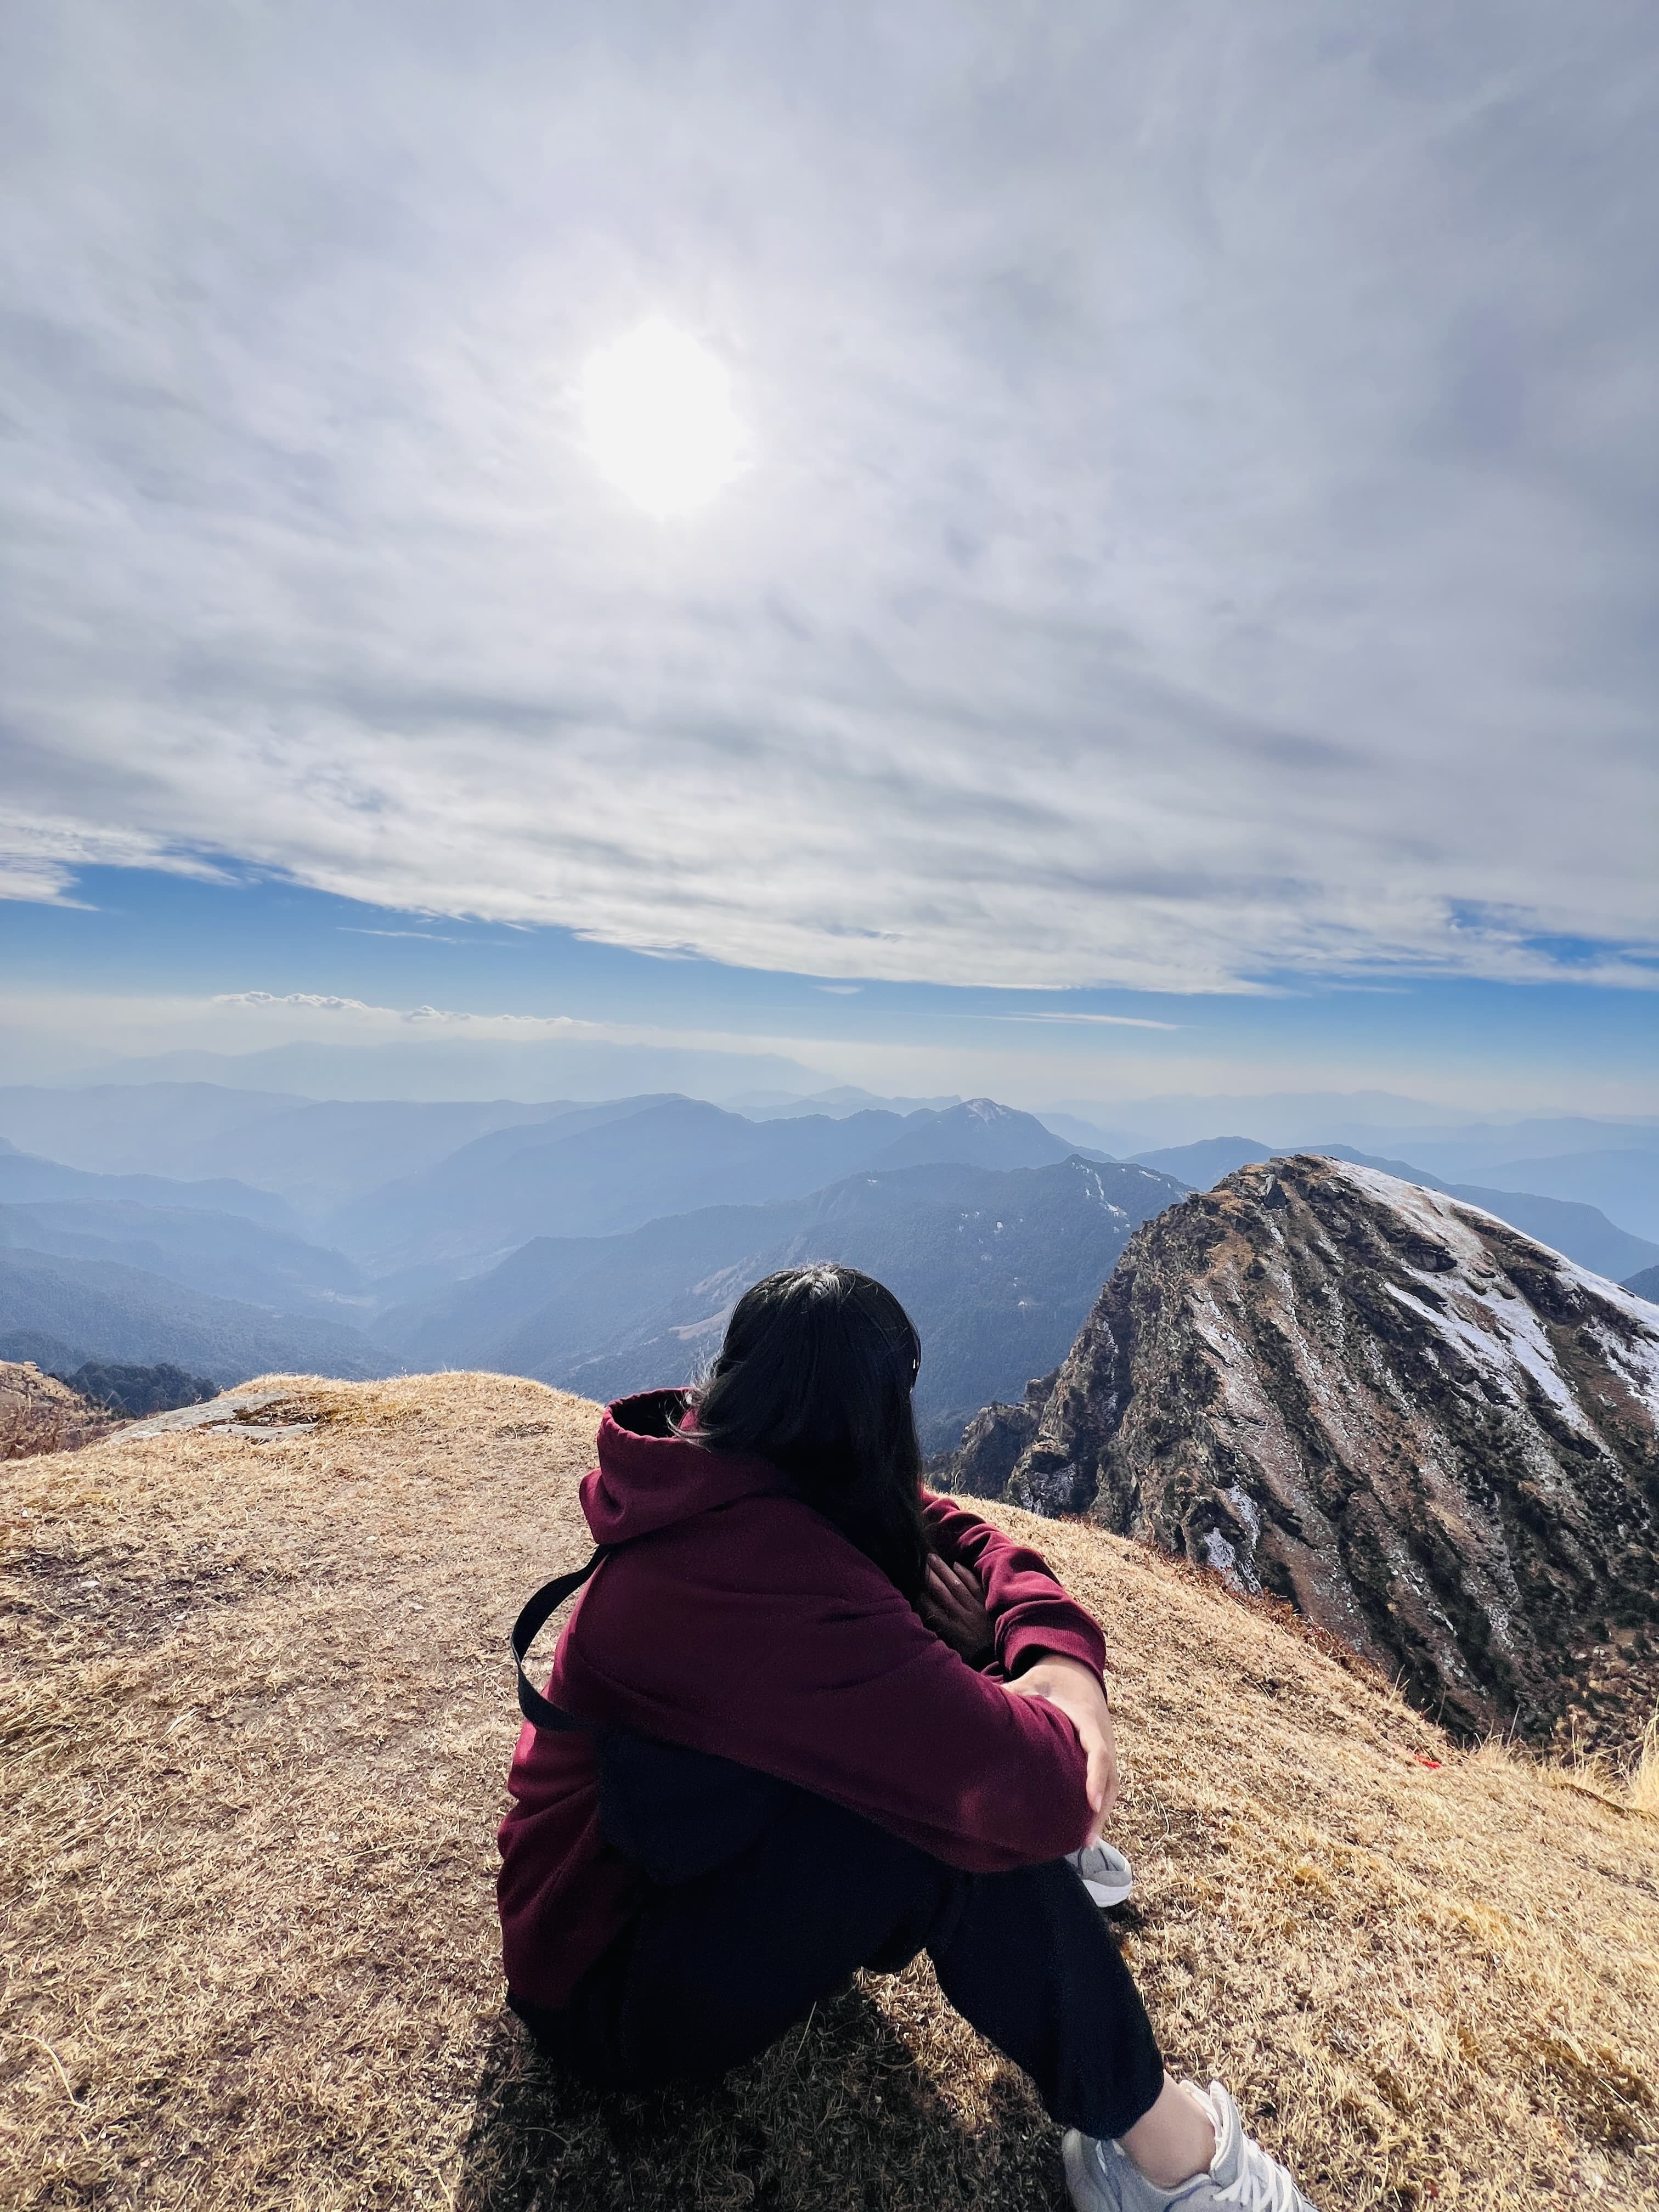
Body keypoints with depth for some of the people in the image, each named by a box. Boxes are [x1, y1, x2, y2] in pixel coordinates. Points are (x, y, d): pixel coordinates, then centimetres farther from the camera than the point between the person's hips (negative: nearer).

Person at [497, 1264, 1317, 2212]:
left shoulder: (731, 1478, -8)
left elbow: (963, 1539, -3)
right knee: (960, 1806, -25)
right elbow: (1034, 1788, -36)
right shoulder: (760, 1562, -36)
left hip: (684, 1841, 8)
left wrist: (1064, 1660, -20)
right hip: (614, 1991, -8)